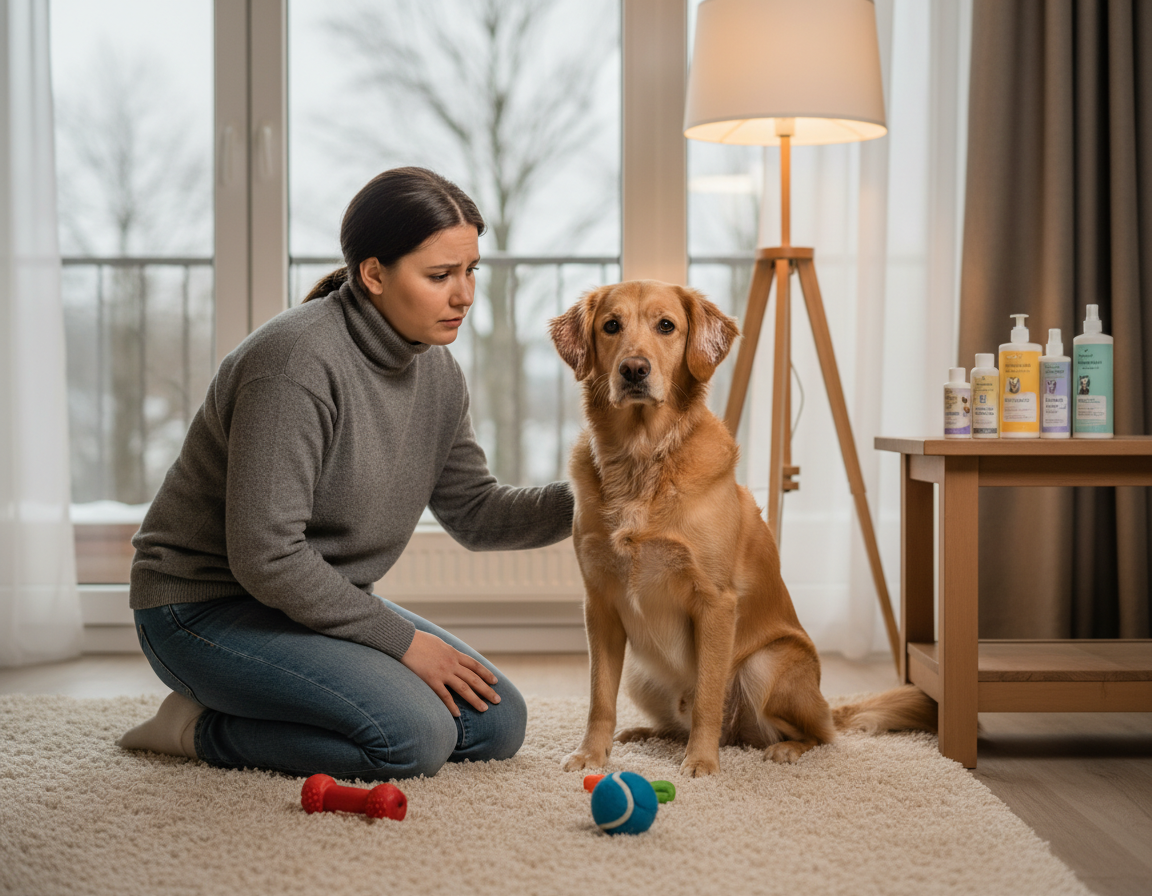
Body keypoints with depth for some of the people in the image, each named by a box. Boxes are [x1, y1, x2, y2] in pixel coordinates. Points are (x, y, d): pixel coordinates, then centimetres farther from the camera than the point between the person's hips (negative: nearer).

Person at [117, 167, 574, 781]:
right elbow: (265, 555, -27)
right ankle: (202, 728, -5)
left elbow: (475, 512, 8)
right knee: (415, 735, -25)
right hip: (206, 608, -9)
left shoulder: (435, 371, 2)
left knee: (498, 724, 0)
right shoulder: (297, 361, -25)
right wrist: (401, 639, -19)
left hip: (324, 601, 9)